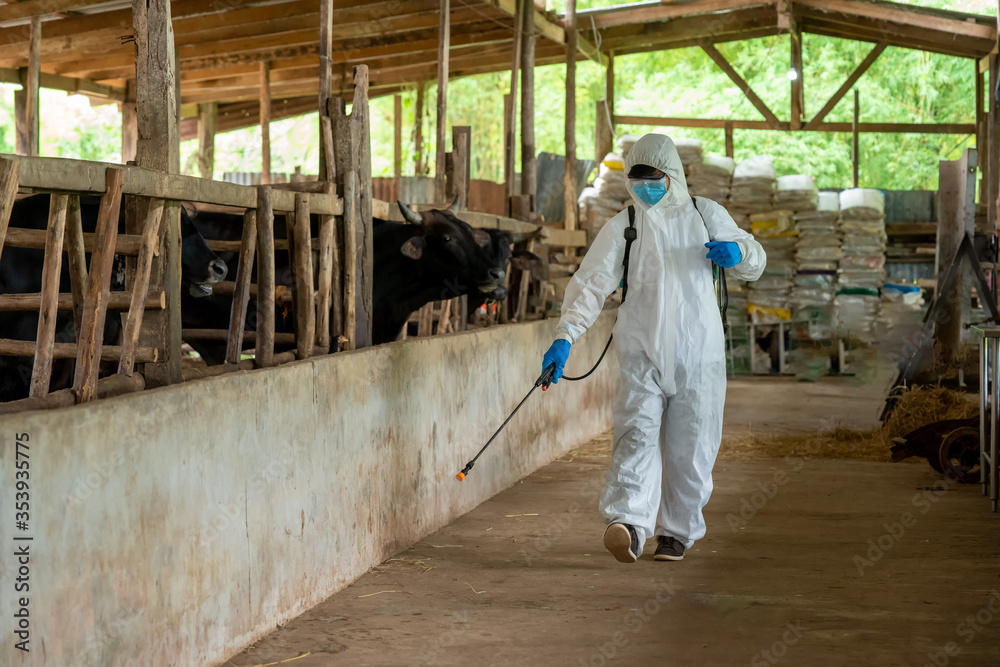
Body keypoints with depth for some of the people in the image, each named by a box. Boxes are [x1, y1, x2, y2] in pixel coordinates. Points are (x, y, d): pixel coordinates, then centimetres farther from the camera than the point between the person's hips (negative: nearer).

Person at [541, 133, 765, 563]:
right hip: (642, 351, -1)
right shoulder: (621, 228, 6)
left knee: (689, 446, 3)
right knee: (637, 433, -18)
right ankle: (628, 524, -31)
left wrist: (738, 252, -6)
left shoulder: (706, 216, 10)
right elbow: (591, 284, -3)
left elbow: (753, 265, 20)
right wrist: (564, 337, -17)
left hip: (699, 352, 1)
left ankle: (676, 530, 18)